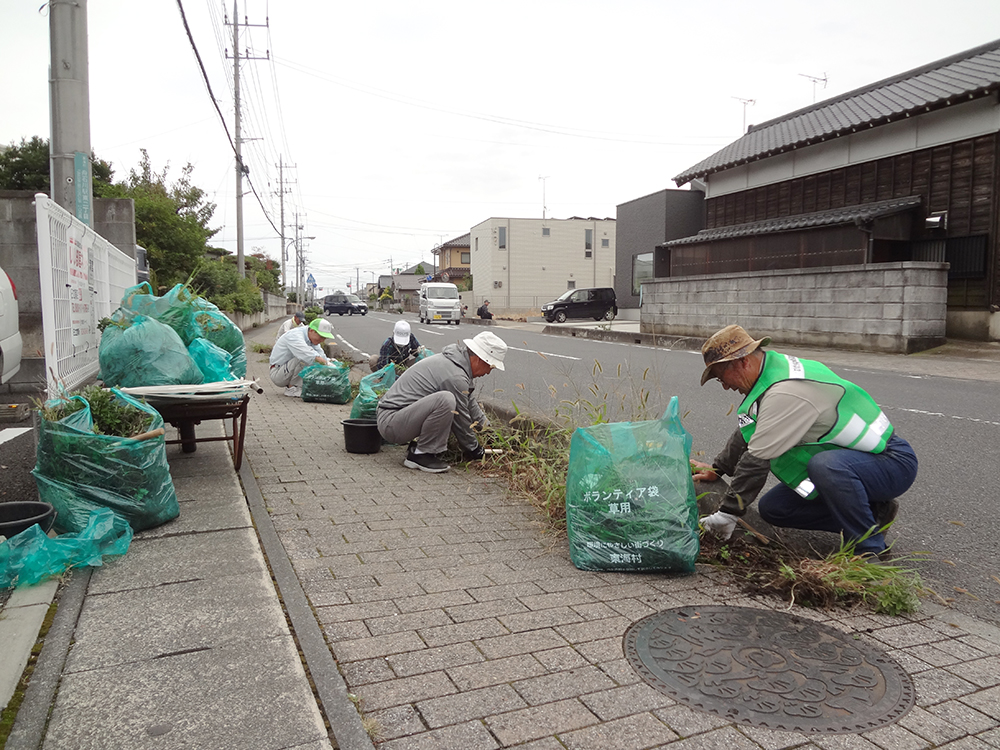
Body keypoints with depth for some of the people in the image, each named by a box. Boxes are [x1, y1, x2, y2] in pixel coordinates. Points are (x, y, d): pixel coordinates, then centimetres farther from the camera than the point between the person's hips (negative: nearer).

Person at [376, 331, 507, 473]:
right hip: (390, 422, -10)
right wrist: (473, 450, 3)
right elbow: (461, 420, -12)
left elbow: (470, 400, 25)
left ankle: (417, 445, 11)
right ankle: (420, 455, -16)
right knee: (446, 400, -32)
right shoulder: (456, 376, -22)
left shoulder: (452, 359, 10)